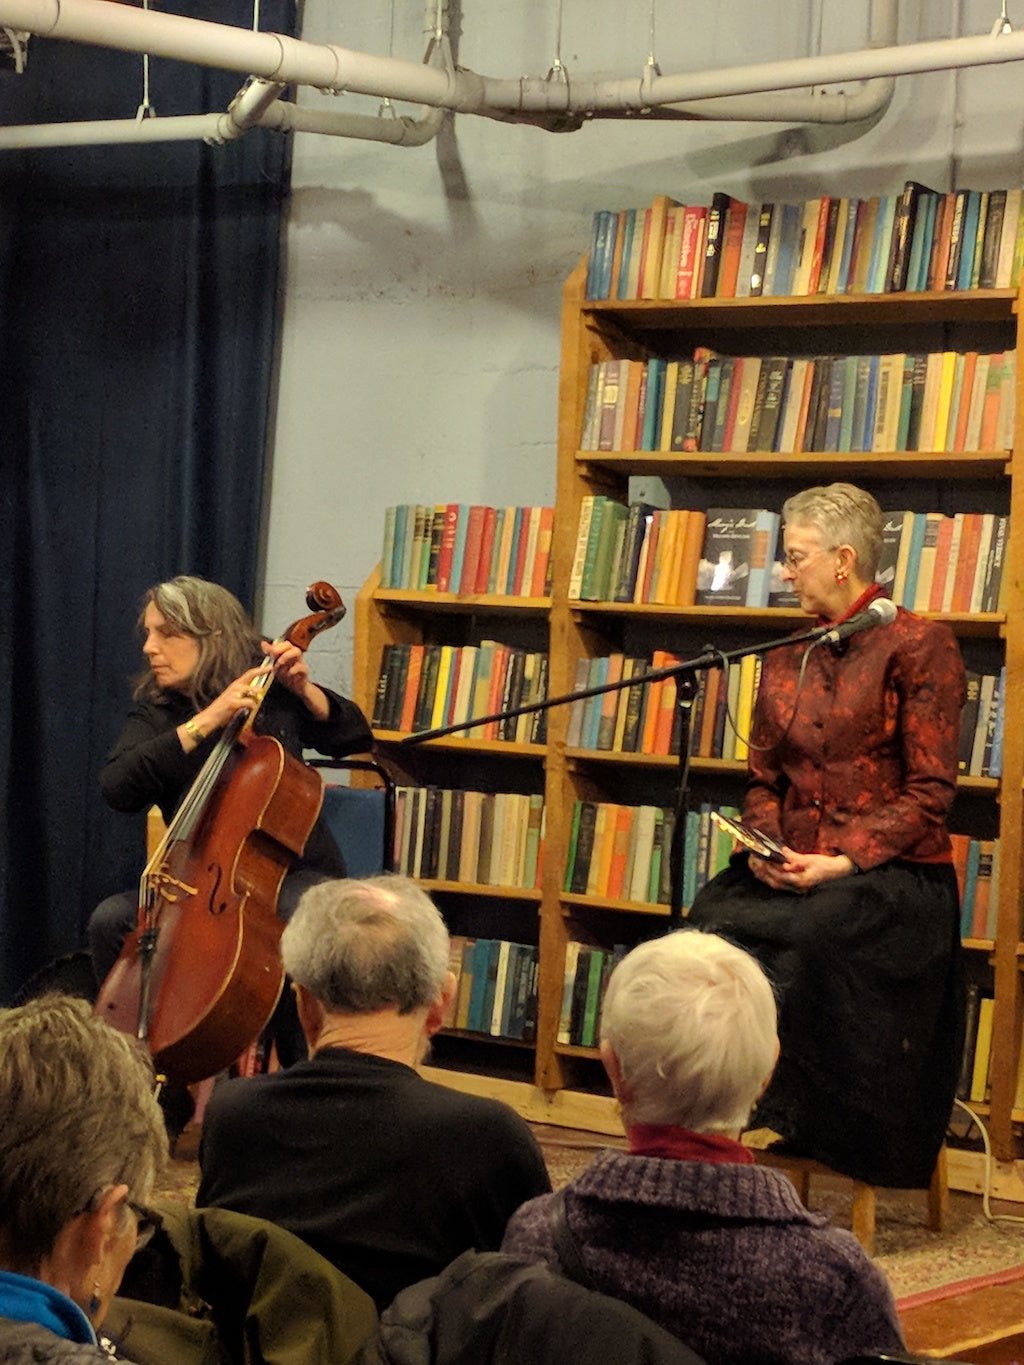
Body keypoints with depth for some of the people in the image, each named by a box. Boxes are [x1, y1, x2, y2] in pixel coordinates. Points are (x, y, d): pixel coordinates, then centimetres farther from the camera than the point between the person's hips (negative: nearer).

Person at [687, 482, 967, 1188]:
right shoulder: (787, 658, 17)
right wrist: (767, 847, -3)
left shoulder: (920, 645, -3)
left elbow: (929, 791, -8)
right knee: (711, 916, -25)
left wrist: (844, 862, -17)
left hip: (893, 871, -5)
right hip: (792, 867, 5)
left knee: (815, 935, -34)